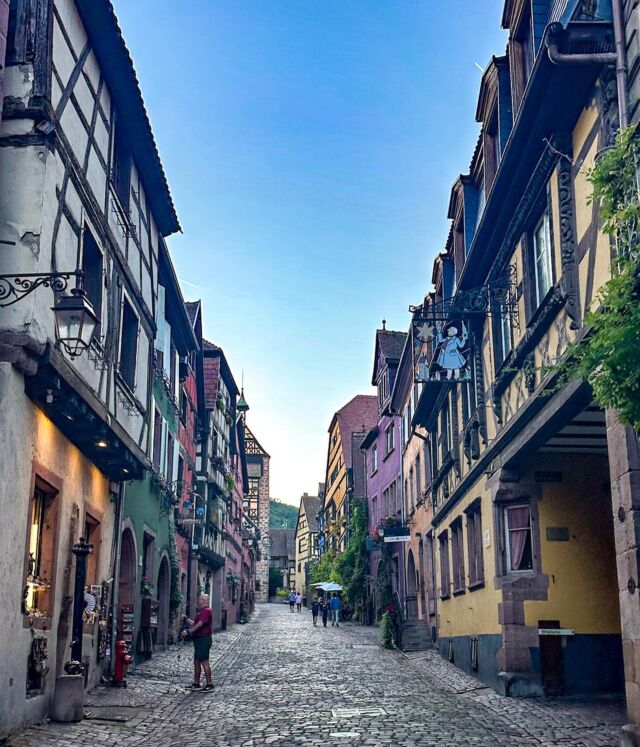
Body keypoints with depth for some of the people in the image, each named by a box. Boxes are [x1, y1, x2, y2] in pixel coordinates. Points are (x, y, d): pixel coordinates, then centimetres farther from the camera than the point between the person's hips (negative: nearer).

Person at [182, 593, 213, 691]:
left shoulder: (206, 611, -15)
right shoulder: (201, 611, 20)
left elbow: (200, 624, -24)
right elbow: (194, 624, 23)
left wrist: (188, 631, -25)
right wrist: (187, 620, 13)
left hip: (204, 639, -11)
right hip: (199, 639, 11)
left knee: (204, 662, -8)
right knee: (196, 662, 13)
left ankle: (209, 684, -5)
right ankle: (196, 683, 20)